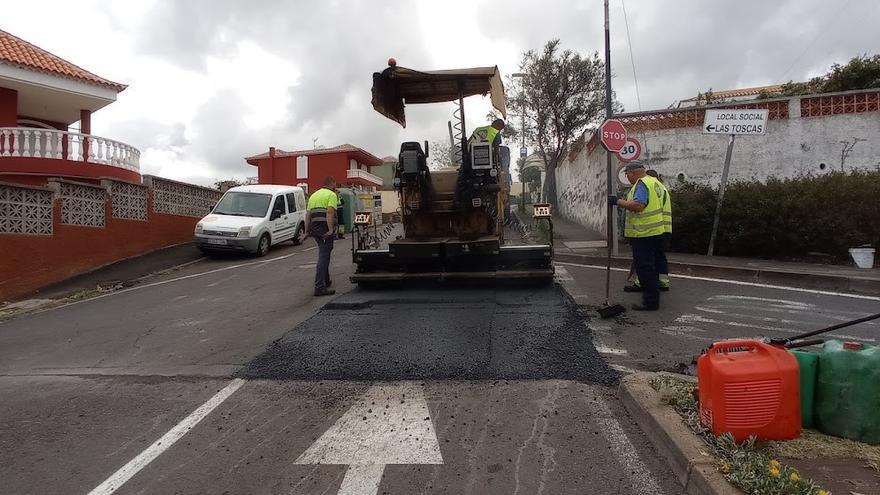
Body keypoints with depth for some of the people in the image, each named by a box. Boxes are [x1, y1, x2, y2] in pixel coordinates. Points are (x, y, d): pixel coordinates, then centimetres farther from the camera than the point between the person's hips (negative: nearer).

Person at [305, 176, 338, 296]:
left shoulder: (314, 195, 21)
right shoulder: (331, 195, -3)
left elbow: (308, 214, 18)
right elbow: (329, 212, -18)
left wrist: (308, 230, 20)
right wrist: (331, 229, -22)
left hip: (315, 229, 8)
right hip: (325, 230, -8)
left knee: (324, 255, 23)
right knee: (324, 256, -9)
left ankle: (326, 281, 34)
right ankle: (319, 287, -11)